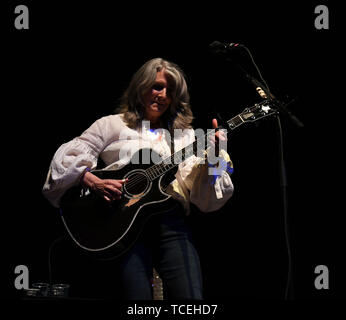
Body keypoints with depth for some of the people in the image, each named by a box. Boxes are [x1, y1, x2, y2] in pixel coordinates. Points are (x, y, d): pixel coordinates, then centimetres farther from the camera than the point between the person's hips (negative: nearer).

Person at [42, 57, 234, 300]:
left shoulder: (184, 133, 21)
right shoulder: (114, 125, 15)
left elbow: (200, 193, 12)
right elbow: (67, 155, 6)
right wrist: (91, 181, -11)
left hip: (171, 219, 2)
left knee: (191, 296, -14)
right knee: (137, 294, -11)